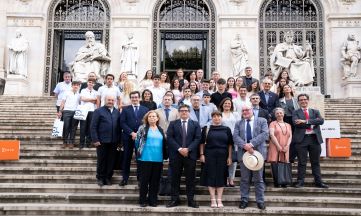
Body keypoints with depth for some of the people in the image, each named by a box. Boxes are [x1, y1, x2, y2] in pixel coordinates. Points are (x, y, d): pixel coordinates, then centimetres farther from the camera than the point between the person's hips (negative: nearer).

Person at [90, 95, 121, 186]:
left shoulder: (117, 112, 11)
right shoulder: (98, 111, -1)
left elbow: (119, 126, 9)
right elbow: (93, 127, -4)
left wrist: (118, 139, 3)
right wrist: (95, 140, -11)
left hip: (113, 141, 3)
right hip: (102, 141, -3)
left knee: (111, 160, 7)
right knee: (101, 160, 6)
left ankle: (108, 178, 20)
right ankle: (100, 178, 19)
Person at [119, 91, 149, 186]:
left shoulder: (145, 109, 9)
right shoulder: (125, 109, 7)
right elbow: (122, 123, -2)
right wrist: (132, 133, -13)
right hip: (128, 137, 0)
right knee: (126, 158, 4)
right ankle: (125, 178, 12)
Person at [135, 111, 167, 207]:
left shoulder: (161, 130, 13)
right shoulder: (142, 128, 0)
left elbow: (164, 143, 16)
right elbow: (137, 141, -1)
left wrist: (165, 155, 10)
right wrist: (140, 151, 4)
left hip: (158, 159, 4)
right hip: (145, 158, -4)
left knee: (155, 180, 7)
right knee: (144, 180, 3)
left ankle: (153, 200, 16)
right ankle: (142, 200, 13)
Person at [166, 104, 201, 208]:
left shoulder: (195, 124, 9)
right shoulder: (173, 124, 8)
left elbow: (197, 138, 0)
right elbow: (170, 138, -2)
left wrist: (188, 149, -13)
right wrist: (179, 149, -13)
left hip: (190, 155, 0)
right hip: (176, 155, 0)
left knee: (190, 178, 4)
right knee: (175, 178, 4)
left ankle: (191, 200, 10)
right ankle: (174, 199, 12)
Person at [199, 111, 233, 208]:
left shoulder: (226, 129, 5)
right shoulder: (206, 128, 3)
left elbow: (230, 144, 5)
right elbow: (202, 142, 4)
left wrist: (229, 157, 0)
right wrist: (202, 154, -4)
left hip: (222, 156, 1)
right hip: (209, 155, -1)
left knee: (221, 177, 3)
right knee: (211, 176, 0)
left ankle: (219, 200, 10)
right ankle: (213, 199, 7)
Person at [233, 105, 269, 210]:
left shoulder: (262, 121, 6)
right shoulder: (238, 123, 13)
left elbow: (265, 134, -8)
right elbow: (235, 136, 1)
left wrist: (252, 144, -18)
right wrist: (244, 145, -17)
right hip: (243, 153, 2)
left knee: (258, 179, 4)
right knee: (244, 179, 8)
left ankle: (260, 201, 12)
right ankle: (244, 200, 16)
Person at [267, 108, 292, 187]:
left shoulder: (288, 125, 19)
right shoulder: (273, 123, 6)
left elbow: (290, 136, 10)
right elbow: (272, 135, -6)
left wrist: (287, 146, -6)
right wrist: (278, 146, -13)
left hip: (285, 149, 3)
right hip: (275, 148, -3)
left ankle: (283, 183, 1)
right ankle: (276, 183, -7)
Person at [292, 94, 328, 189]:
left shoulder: (315, 112, 14)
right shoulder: (296, 113, 8)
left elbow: (321, 120, -5)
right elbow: (296, 123, -11)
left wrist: (306, 121, -14)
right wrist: (312, 123, -11)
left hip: (315, 138, 2)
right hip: (301, 139, -2)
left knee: (316, 162, 8)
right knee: (302, 162, 1)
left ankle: (318, 181, 14)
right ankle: (300, 181, 7)